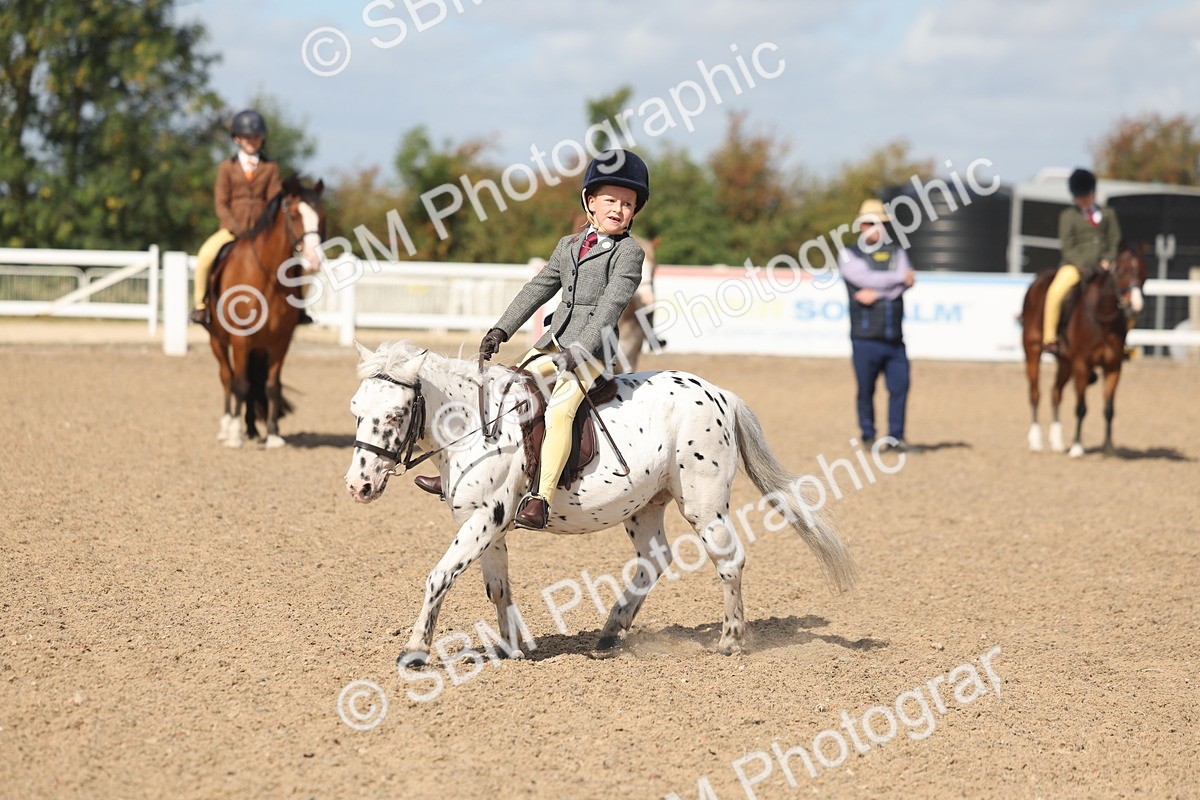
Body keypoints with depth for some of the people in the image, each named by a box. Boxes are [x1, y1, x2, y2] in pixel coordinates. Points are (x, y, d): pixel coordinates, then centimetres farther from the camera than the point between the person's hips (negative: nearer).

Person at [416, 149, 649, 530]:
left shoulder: (629, 252, -6)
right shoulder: (569, 246, 16)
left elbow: (612, 303, -16)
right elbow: (538, 288, 19)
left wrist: (579, 351, -24)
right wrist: (502, 329, 12)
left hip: (593, 348, -8)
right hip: (553, 342, 8)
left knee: (559, 409, -28)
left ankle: (541, 500, -34)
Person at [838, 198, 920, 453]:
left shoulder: (896, 252, 13)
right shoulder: (849, 255, 3)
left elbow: (906, 284, -2)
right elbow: (865, 278, -15)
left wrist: (876, 294, -14)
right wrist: (899, 277, -8)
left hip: (894, 337, 4)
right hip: (865, 337, -3)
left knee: (900, 386, 2)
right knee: (866, 390, 2)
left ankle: (897, 437, 10)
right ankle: (868, 436, 14)